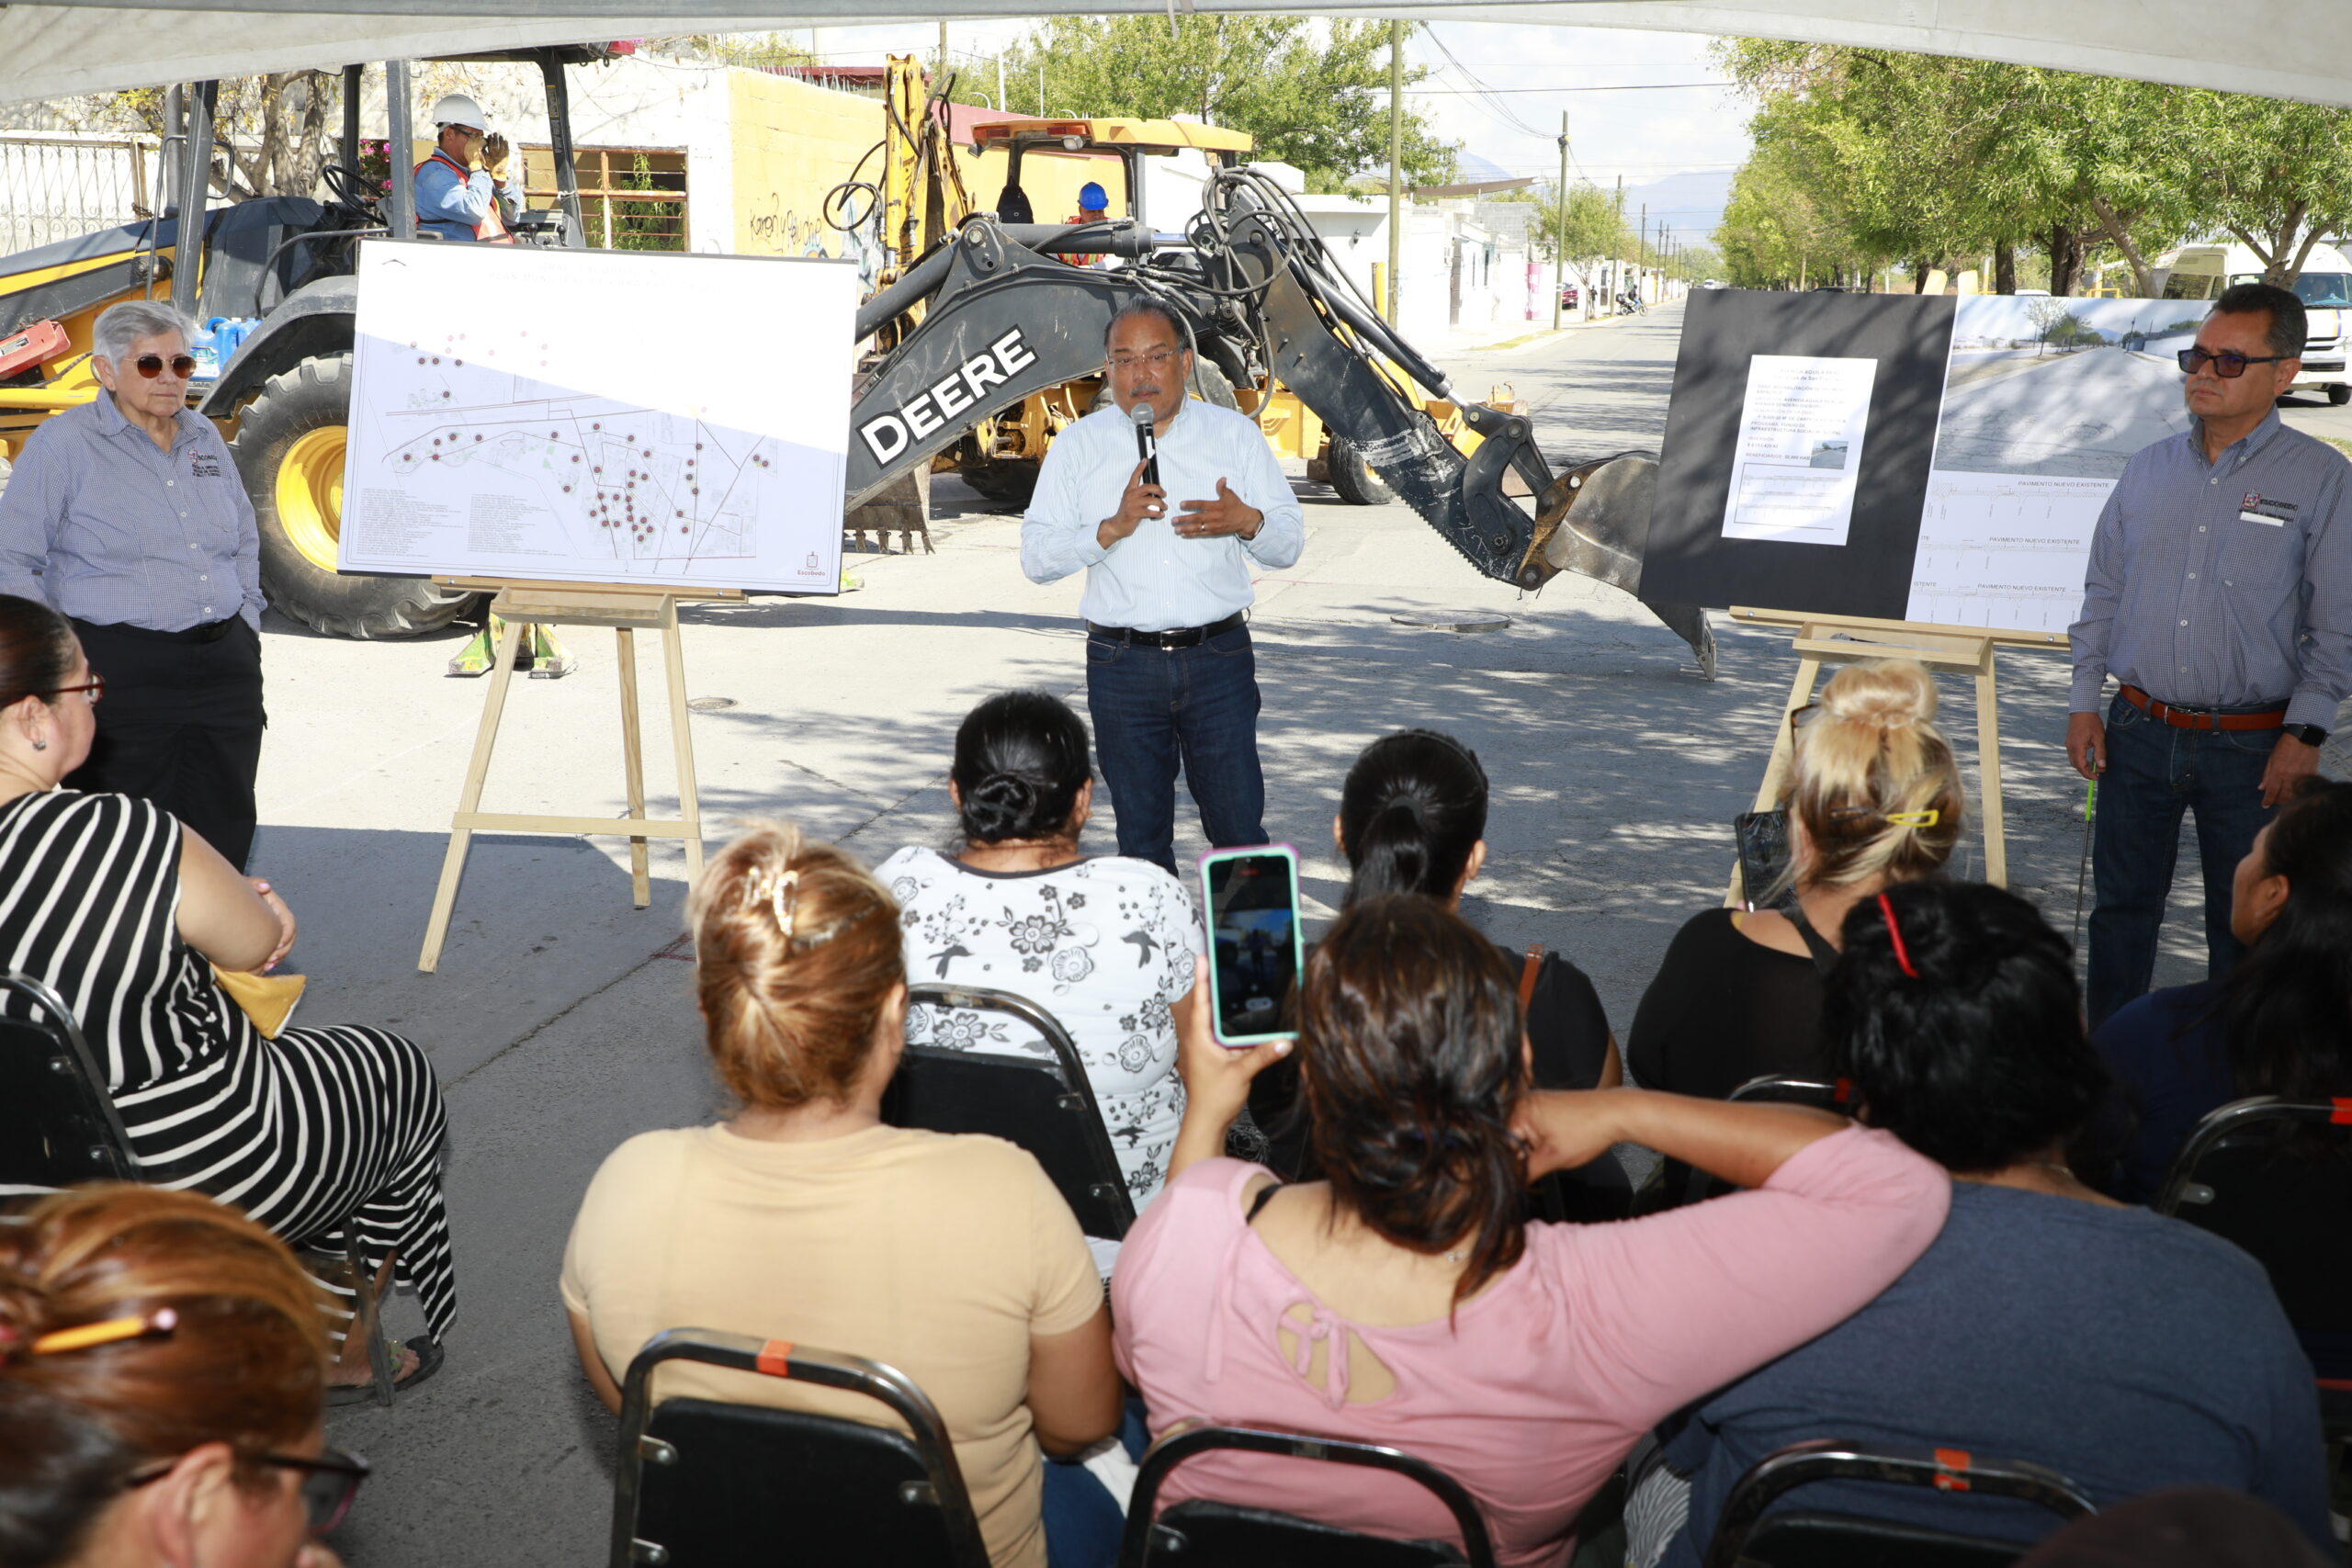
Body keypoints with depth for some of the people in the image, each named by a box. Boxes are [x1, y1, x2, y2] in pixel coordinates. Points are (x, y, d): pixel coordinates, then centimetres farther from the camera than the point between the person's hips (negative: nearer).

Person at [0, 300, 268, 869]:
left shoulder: (204, 436, 14)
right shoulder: (63, 442, -3)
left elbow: (245, 541, 25)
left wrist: (246, 624, 15)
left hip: (226, 668, 5)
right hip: (121, 674, -5)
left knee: (225, 842, 7)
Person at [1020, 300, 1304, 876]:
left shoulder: (1234, 434, 7)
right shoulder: (1077, 445, 5)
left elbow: (1288, 542, 7)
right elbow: (1036, 557, -1)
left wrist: (1246, 521, -15)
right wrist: (1112, 527, -16)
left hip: (1219, 659, 0)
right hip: (1122, 665, 0)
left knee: (1239, 825, -1)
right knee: (1141, 835, 8)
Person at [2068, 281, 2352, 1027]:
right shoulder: (2148, 468, 7)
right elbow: (2102, 592, 12)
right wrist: (2084, 701, 6)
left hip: (2253, 746, -3)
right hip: (2139, 734, 3)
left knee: (2245, 926, 9)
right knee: (2121, 909, 13)